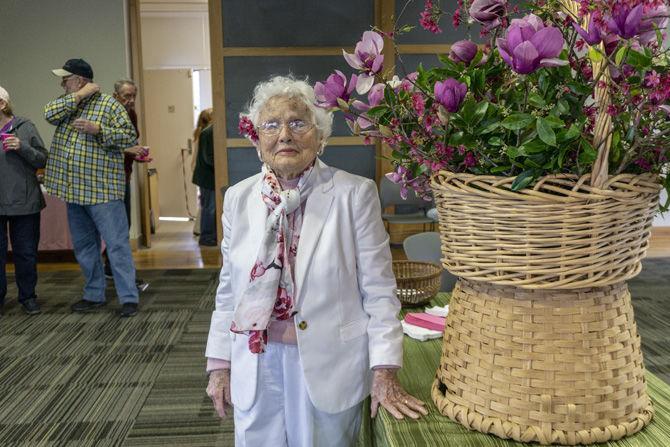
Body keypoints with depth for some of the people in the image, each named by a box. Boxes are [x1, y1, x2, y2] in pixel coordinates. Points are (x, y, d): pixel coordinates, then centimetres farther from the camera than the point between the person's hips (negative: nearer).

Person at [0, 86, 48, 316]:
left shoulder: (25, 127, 1)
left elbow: (42, 160, 0)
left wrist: (22, 148, -15)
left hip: (23, 202, -1)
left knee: (26, 253, 7)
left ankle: (28, 297, 22)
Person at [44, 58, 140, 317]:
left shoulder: (109, 104, -4)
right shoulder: (66, 102, 14)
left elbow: (130, 137, -9)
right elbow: (49, 114, -6)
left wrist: (98, 129, -19)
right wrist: (79, 96, -10)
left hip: (102, 189, -7)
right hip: (73, 190, 7)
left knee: (117, 245, -6)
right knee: (83, 246, 14)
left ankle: (129, 298, -1)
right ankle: (94, 296, 26)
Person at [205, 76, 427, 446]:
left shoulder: (354, 194, -10)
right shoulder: (239, 198, 2)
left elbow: (378, 290, -8)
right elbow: (228, 290, 8)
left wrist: (384, 370, -10)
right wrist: (219, 363, 7)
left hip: (328, 367, -3)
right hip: (255, 366, 3)